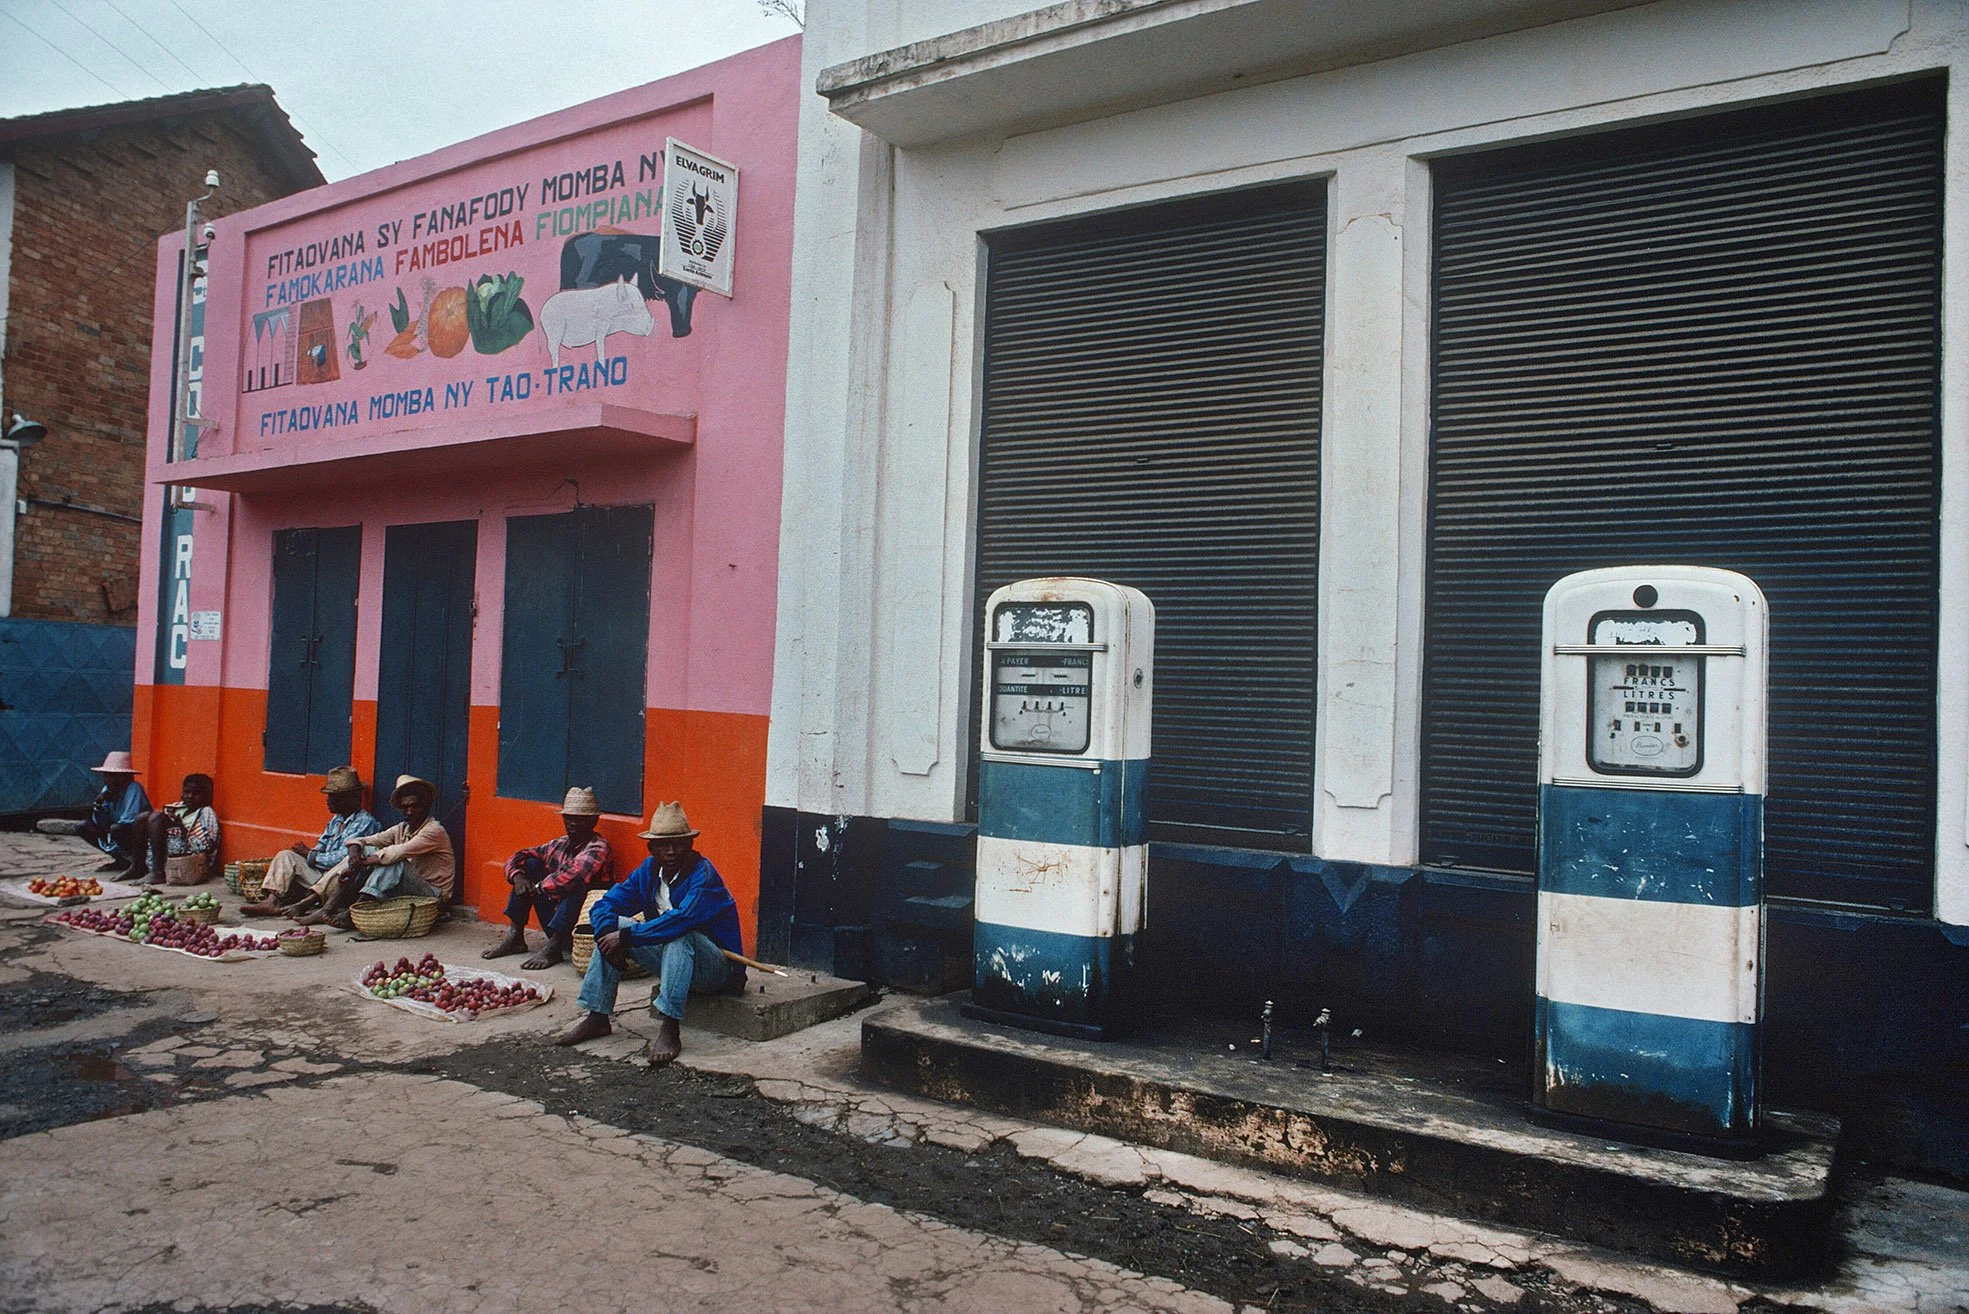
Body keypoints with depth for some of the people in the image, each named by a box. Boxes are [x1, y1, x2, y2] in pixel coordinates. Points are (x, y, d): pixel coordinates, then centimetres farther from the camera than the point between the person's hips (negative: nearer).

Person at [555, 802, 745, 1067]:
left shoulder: (703, 874, -20)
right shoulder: (648, 871, 2)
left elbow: (681, 918, -36)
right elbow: (603, 906, 1)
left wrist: (626, 936, -30)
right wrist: (610, 934, -21)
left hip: (718, 968, -7)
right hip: (671, 955, 7)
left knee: (679, 935, -37)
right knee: (611, 928, -4)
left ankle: (668, 1030, -39)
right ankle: (596, 1017, -5)